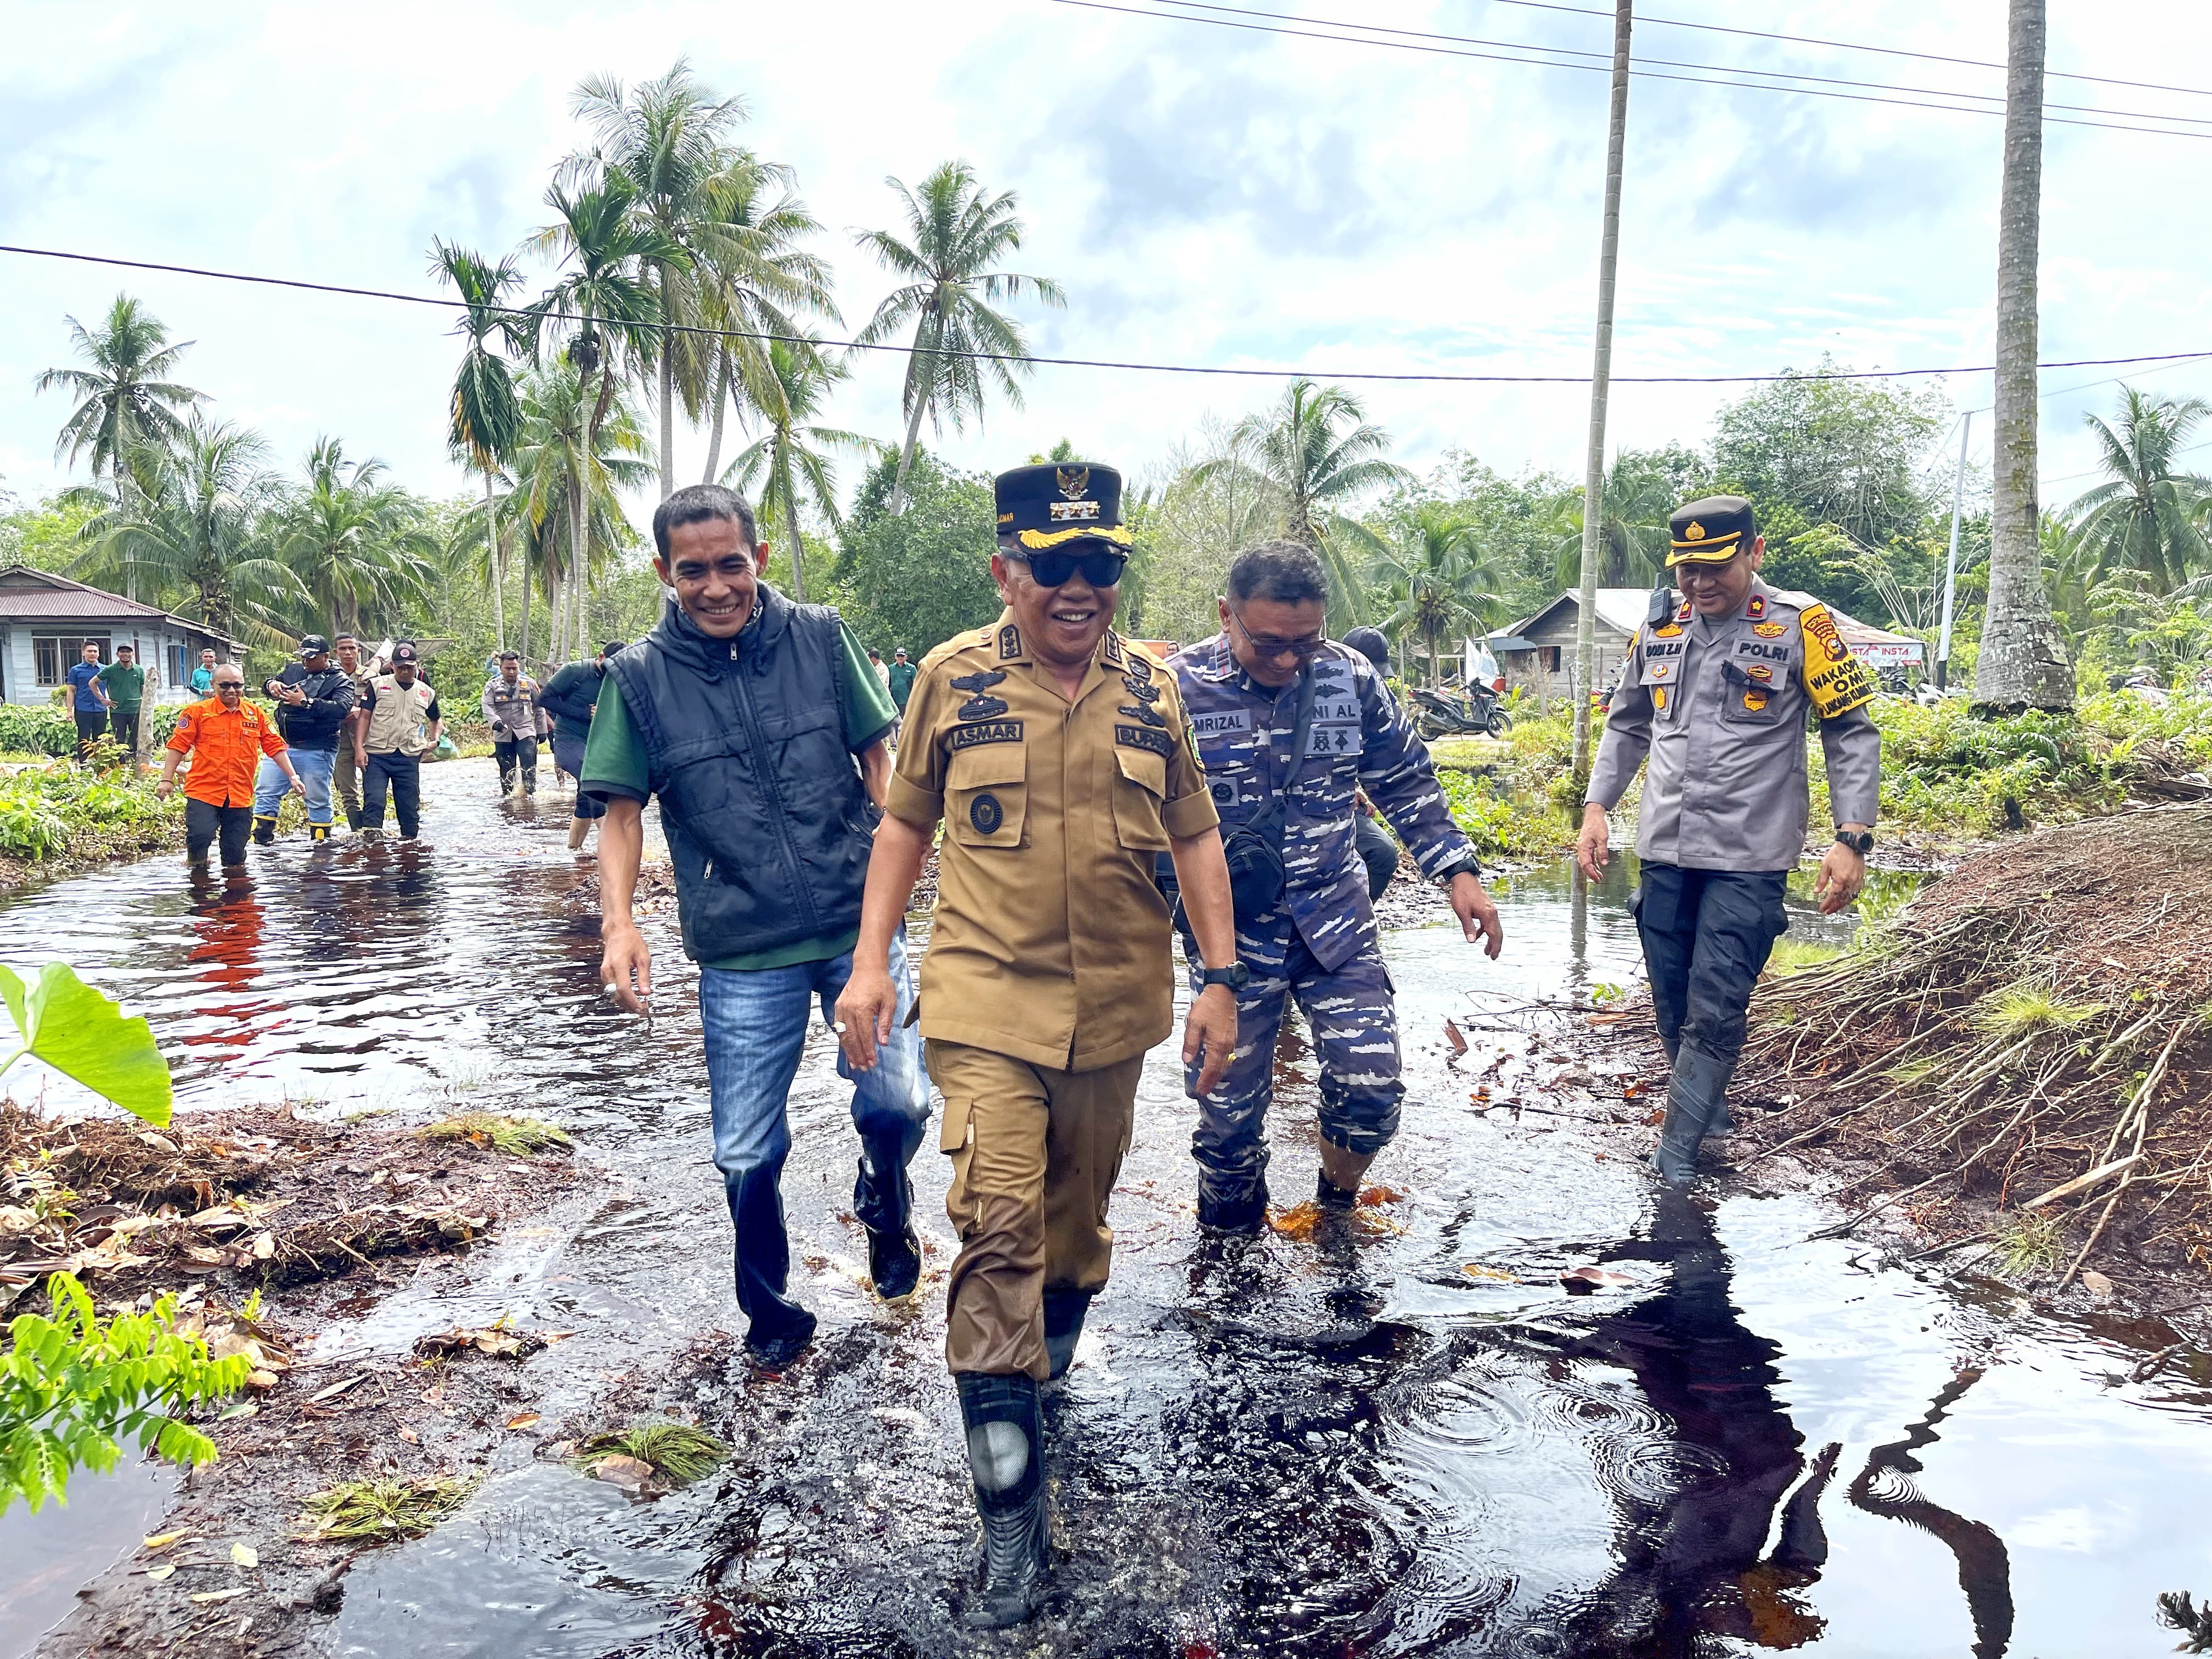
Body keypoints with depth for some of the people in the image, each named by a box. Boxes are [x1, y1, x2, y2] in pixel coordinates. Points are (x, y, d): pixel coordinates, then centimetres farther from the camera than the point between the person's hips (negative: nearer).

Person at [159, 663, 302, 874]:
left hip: (241, 796, 3)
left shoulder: (255, 715, 8)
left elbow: (275, 747, 12)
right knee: (201, 835, -20)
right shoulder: (198, 712, -1)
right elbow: (178, 745, -2)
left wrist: (293, 777, 6)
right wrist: (167, 779, -7)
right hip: (204, 791, -3)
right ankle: (196, 863, 8)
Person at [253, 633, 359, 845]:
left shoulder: (340, 681, -6)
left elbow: (342, 709, -23)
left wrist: (305, 702, -24)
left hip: (316, 751, -6)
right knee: (265, 793, 7)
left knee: (318, 800, 3)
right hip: (282, 745, 6)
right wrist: (271, 685, -4)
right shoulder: (293, 670, 11)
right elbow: (267, 686, 21)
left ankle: (321, 842, 15)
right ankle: (260, 839, 14)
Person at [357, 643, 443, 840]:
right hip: (376, 756, -3)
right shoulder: (377, 685, 5)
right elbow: (364, 717, 1)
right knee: (373, 801, -15)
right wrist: (359, 748, -10)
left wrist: (435, 740, 12)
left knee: (410, 806, 6)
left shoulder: (426, 693, 12)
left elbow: (436, 719, 31)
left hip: (409, 759, 3)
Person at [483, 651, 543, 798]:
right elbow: (487, 707, -8)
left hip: (525, 733, -1)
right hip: (503, 736, 1)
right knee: (507, 770, 7)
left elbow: (538, 708, 13)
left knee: (529, 766, -14)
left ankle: (531, 794, -8)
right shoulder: (492, 685, 3)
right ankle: (506, 795, 18)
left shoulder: (529, 684, 6)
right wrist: (496, 721, -27)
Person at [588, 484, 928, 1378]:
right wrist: (618, 920, -12)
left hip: (858, 925, 0)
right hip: (741, 953, 0)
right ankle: (771, 1316, 31)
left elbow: (877, 757, 7)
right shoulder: (639, 677, -2)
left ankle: (885, 1205, 28)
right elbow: (622, 810, 1)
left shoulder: (821, 638, -1)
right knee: (747, 1156, 6)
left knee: (896, 1103, -9)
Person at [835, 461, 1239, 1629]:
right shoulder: (952, 678, -1)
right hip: (986, 999, -2)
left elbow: (1194, 839, 9)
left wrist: (1220, 979, 3)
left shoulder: (1151, 690, 4)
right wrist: (871, 962, 0)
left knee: (1077, 1210, 17)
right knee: (997, 1219, -11)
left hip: (1116, 1004, 3)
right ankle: (1009, 1510, -3)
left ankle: (1049, 1353, 46)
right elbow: (906, 824, 7)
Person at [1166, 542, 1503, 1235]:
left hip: (1337, 921, 2)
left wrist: (1458, 872, 4)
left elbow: (1406, 783, 10)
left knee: (1372, 1087, -2)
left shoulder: (1351, 677, -3)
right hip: (1233, 930, -2)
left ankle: (1336, 1208, 29)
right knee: (1230, 1108, 6)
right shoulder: (1179, 688, -12)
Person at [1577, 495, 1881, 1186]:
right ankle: (1708, 1106, 32)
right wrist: (1596, 807, 10)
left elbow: (1853, 733, -3)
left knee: (1715, 1012, -6)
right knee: (1672, 1005, 12)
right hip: (1664, 852, 5)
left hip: (1749, 859, -5)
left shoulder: (1799, 630, -6)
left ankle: (1679, 1142, 5)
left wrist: (1852, 839, -10)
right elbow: (1626, 727, 19)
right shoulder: (1658, 632, 7)